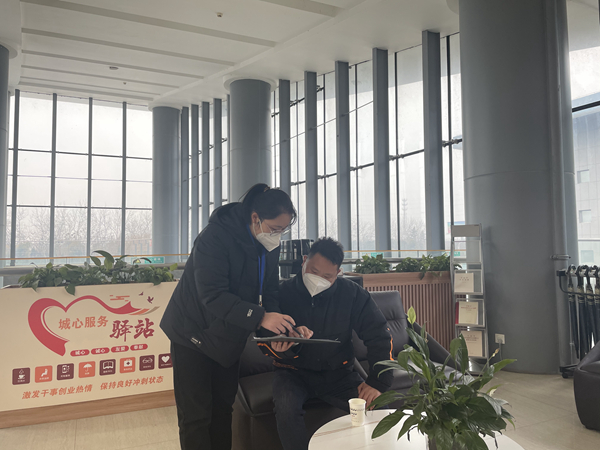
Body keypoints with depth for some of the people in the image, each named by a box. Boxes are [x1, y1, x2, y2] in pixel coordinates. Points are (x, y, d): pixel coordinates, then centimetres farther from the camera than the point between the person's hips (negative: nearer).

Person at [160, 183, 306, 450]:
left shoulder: (269, 246, -5)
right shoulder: (215, 237, -26)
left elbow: (269, 293, -2)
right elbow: (212, 295, -33)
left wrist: (275, 330, -20)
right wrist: (260, 317, -41)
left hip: (228, 338, 6)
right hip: (194, 335, -6)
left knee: (223, 410, 15)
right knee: (196, 417, 0)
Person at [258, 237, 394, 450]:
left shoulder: (353, 294, -7)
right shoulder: (283, 293, -11)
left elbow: (379, 336, -2)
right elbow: (264, 342, -4)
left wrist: (378, 383, -12)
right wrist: (278, 348, -29)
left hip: (337, 371, 2)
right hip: (294, 371, -1)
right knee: (286, 409, -33)